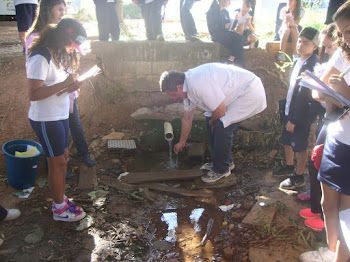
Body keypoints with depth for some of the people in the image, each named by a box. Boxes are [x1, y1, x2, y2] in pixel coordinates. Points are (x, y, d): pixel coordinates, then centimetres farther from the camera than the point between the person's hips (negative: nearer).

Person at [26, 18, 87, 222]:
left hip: (60, 116, 9)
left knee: (63, 158, 15)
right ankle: (60, 209, 17)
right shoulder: (40, 59, -20)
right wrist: (64, 84, -26)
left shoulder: (59, 56, 11)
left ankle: (61, 199, 30)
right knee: (57, 162, 1)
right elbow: (33, 94, -23)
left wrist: (71, 86, -4)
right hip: (46, 119, -9)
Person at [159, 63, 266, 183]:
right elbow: (187, 118, 14)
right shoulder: (188, 85, 2)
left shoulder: (198, 84, -30)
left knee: (221, 127, -17)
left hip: (250, 93, -10)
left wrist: (212, 122, -2)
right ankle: (226, 161, 25)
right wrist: (182, 142, 24)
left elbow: (220, 110, -25)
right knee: (210, 120, 10)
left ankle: (221, 170, 4)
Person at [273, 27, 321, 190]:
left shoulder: (313, 65, -21)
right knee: (287, 141, 20)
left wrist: (294, 119, -21)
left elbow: (304, 94, -23)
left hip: (302, 114, -9)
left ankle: (299, 177, 20)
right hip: (290, 109, 9)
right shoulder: (298, 61, 7)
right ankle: (289, 167, 41)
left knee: (300, 146, 4)